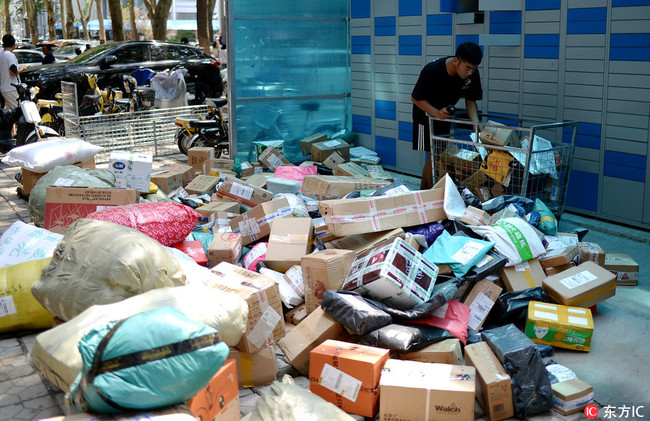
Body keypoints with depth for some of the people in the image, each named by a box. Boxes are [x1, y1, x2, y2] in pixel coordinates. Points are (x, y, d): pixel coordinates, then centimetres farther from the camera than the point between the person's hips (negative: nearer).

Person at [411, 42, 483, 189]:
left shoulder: (473, 74, -18)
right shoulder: (432, 70, -32)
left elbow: (470, 101, -6)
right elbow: (415, 98, -22)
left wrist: (476, 125, -23)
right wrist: (437, 113, -36)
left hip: (446, 114, 6)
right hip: (427, 113, -5)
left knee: (434, 158, 11)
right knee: (435, 156, -10)